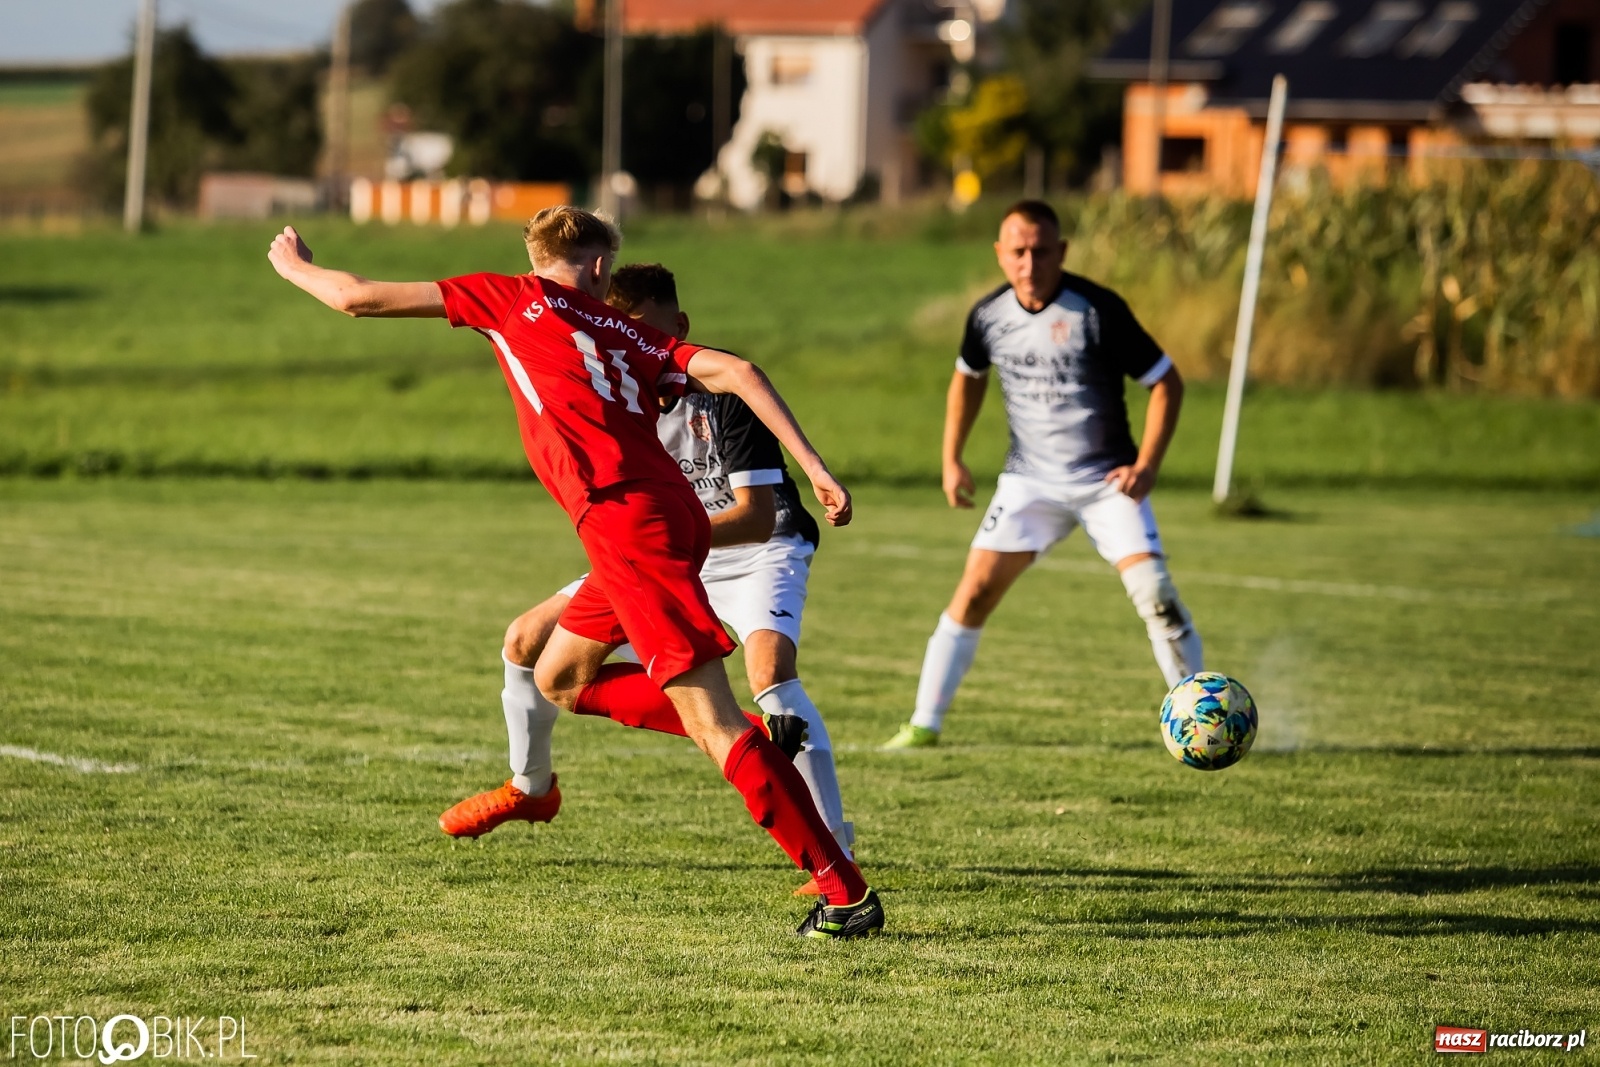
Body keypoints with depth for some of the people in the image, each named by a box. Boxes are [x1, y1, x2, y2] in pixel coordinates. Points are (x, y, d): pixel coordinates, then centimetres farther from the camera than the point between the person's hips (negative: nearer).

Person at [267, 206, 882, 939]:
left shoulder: (515, 298, 11)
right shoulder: (632, 336, 22)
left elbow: (359, 298, 16)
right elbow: (734, 371, 7)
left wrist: (295, 266, 35)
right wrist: (815, 467, 3)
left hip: (623, 516, -7)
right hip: (671, 514, 7)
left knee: (713, 725, -11)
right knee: (559, 679, 24)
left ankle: (845, 892, -16)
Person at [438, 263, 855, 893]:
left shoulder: (724, 391, -26)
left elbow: (757, 516, -30)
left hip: (757, 552, -6)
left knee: (770, 672, -35)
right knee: (527, 640, 3)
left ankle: (834, 848, -32)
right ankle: (526, 788, 29)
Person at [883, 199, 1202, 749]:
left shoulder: (1099, 310, -16)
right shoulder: (989, 316, -4)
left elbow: (1167, 382, -9)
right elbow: (968, 376, 20)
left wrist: (1147, 465, -17)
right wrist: (952, 458, 14)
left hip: (1107, 481, -3)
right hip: (1030, 479, 3)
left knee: (1153, 590, -14)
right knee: (976, 589, -7)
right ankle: (924, 723, 1)